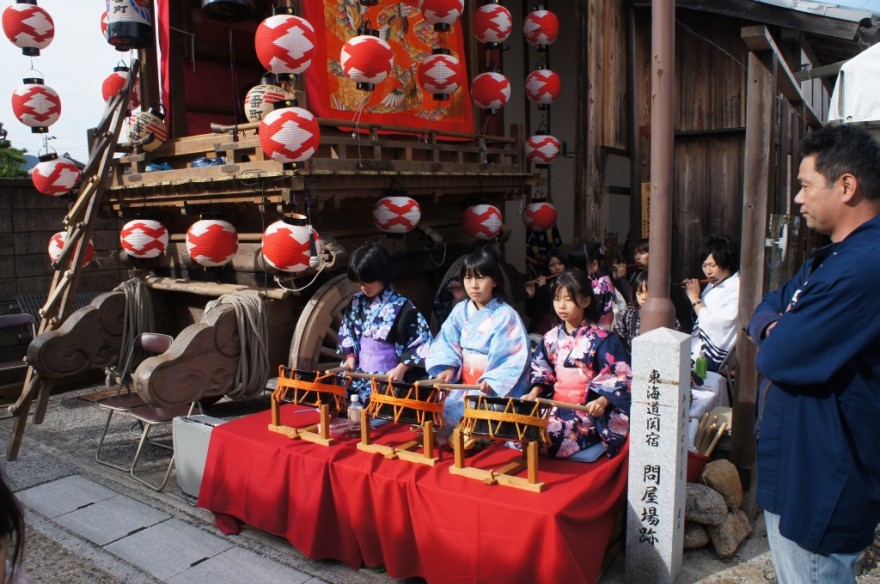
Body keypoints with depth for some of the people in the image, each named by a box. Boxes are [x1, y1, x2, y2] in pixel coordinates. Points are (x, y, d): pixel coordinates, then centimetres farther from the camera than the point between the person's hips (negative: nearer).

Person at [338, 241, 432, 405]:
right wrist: (350, 356, 4)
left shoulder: (401, 308, -10)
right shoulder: (357, 302, 8)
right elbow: (346, 331, 19)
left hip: (389, 378, -5)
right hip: (360, 374, 6)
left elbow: (422, 341, -10)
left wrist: (401, 368, -15)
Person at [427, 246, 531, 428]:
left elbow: (516, 357, -16)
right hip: (463, 384, 5)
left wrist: (492, 382, -27)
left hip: (494, 388, -5)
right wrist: (447, 367, -16)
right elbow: (445, 343, 3)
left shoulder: (505, 316, -10)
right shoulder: (460, 311, 6)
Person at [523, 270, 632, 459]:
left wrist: (602, 401, -25)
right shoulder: (551, 337, 10)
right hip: (556, 405, 5)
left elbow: (619, 376, -10)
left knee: (552, 434, -29)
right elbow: (541, 370, 17)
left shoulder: (601, 339, -7)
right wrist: (534, 393, -2)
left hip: (588, 408, -5)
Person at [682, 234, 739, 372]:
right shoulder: (714, 284, 13)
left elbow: (713, 324, -21)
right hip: (698, 349, 8)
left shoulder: (736, 289, -14)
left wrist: (694, 297, -10)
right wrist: (689, 292, 6)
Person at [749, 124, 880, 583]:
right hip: (797, 465, 10)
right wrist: (775, 328, -10)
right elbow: (767, 307, 14)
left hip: (821, 481, -10)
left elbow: (774, 357, -28)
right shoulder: (835, 257, 12)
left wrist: (771, 338, -4)